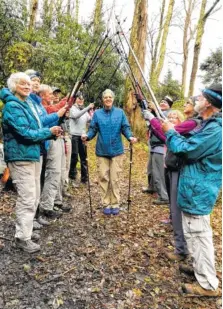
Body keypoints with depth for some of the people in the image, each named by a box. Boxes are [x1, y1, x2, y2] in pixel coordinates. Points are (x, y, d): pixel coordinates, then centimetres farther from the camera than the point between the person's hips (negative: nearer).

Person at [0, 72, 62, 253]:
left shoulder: (29, 103, 15)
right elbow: (25, 133, -22)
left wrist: (51, 132, 1)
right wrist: (49, 132, -12)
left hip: (33, 154, 9)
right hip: (21, 156, -9)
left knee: (34, 196, 16)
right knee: (27, 198, -6)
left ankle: (26, 228, 31)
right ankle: (22, 237, 7)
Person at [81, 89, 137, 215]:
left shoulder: (120, 112, 4)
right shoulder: (97, 113, 5)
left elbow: (125, 128, -1)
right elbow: (93, 129, 1)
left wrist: (130, 137, -20)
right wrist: (87, 136, -19)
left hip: (116, 150, -1)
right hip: (102, 151, 1)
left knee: (115, 178, 3)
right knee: (103, 177, 5)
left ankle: (115, 204, 15)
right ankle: (106, 204, 17)